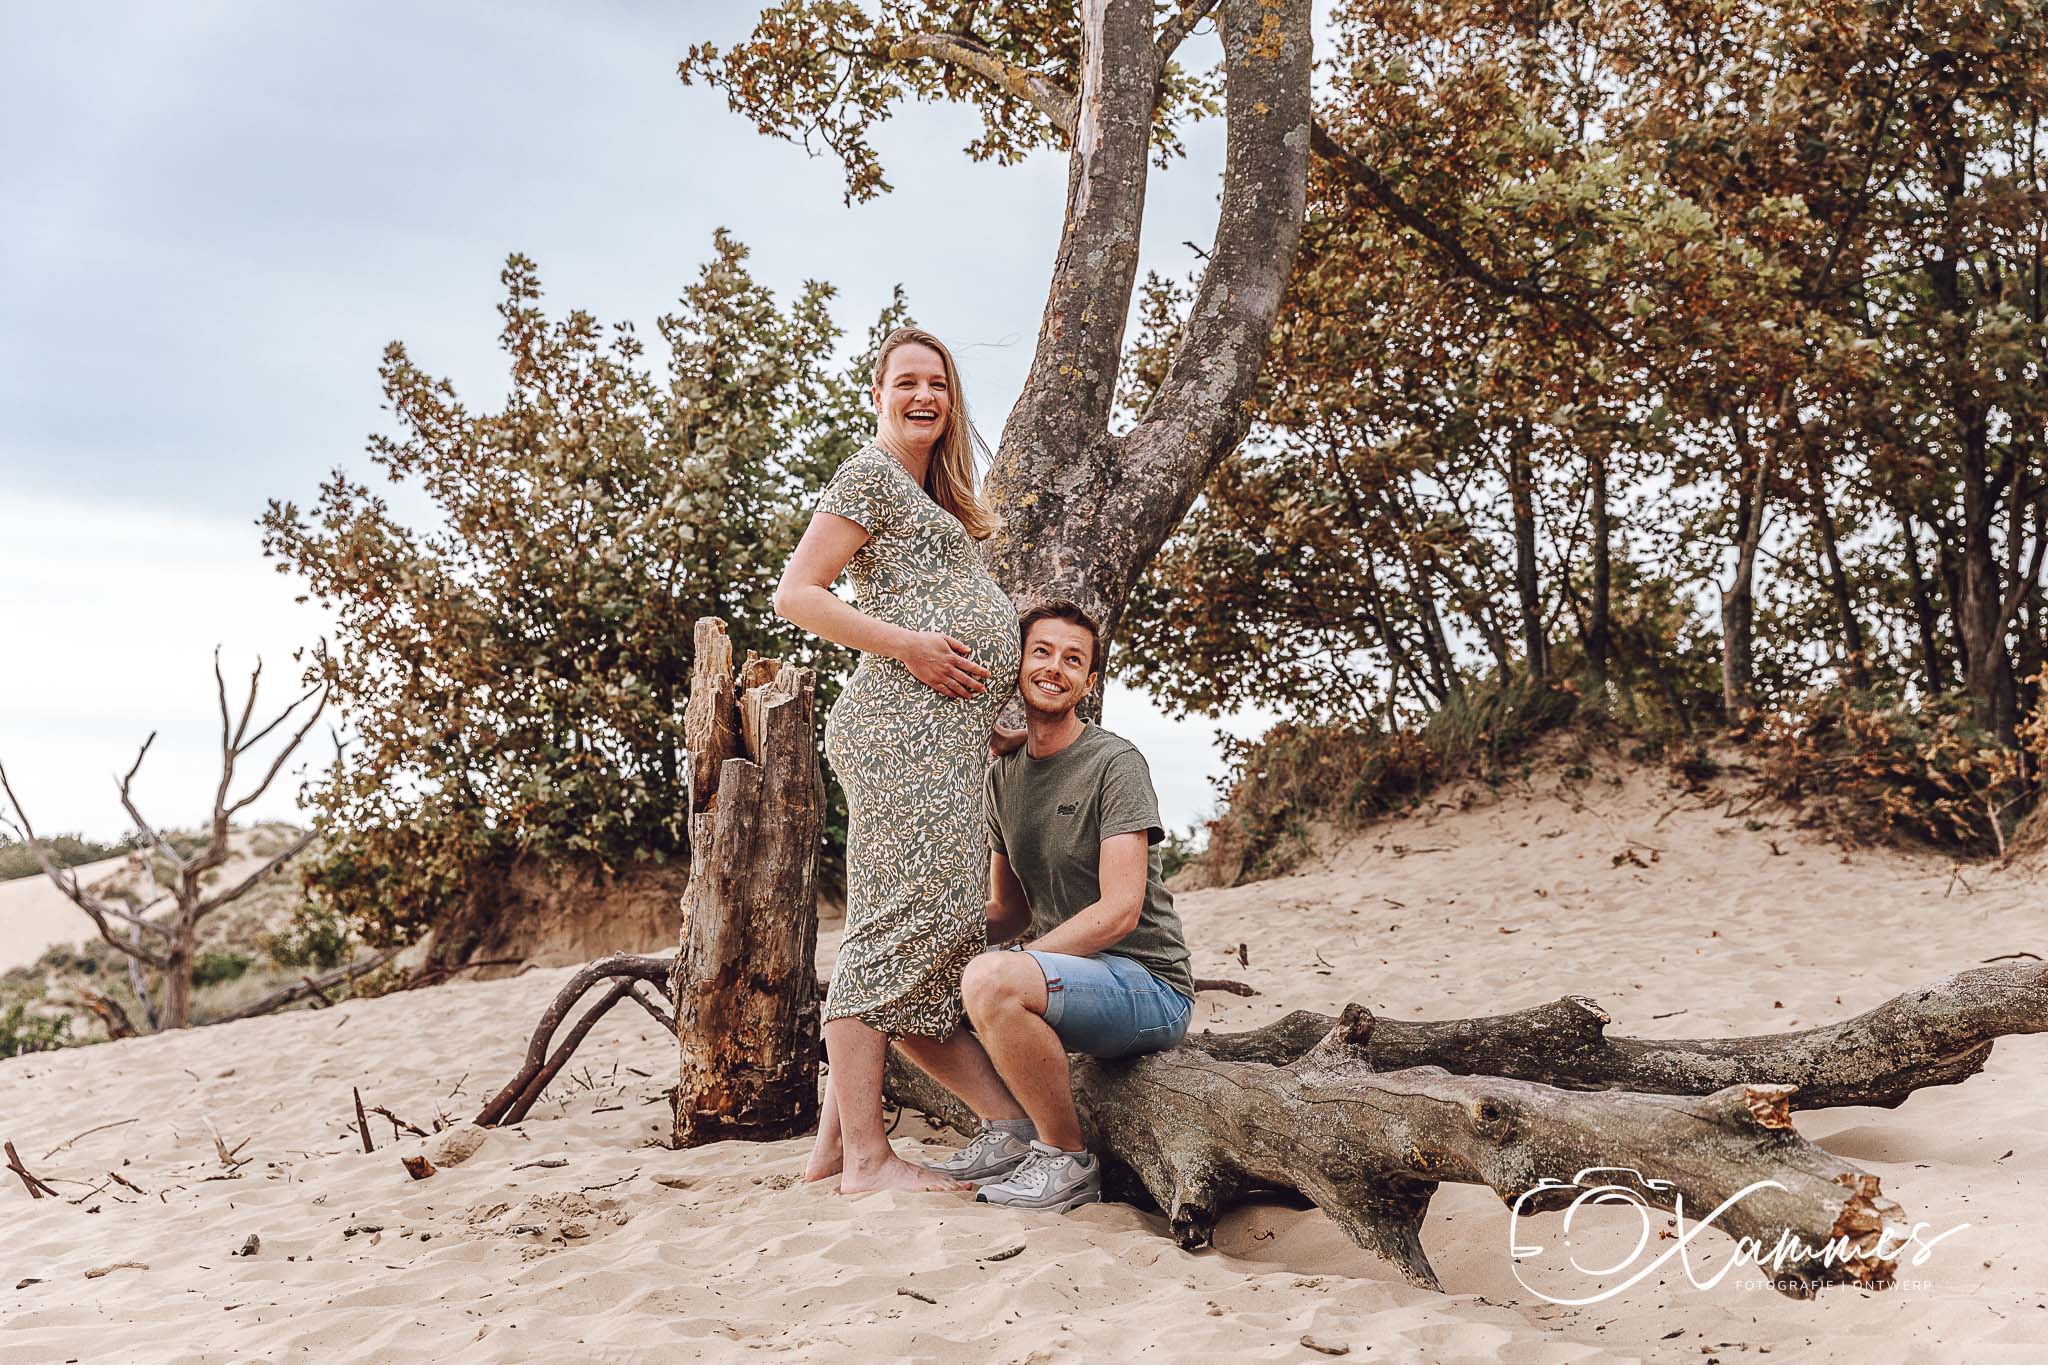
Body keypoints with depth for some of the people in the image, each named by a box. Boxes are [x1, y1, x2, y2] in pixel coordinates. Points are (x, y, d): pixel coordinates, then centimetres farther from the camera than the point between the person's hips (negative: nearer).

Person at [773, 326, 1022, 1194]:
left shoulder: (928, 494, 27)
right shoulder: (870, 474, -1)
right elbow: (795, 595, -9)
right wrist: (910, 646, -17)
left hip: (944, 733, 10)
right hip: (907, 725, -10)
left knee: (918, 929, 8)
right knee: (903, 925, -12)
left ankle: (834, 1142, 12)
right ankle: (867, 1155, -8)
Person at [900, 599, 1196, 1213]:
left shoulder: (1115, 763, -12)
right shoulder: (1002, 775, 11)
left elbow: (1118, 912, -19)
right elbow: (1010, 910, 16)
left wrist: (1013, 965, -24)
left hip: (1149, 984, -8)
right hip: (1067, 979, 8)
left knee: (991, 982, -34)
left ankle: (1069, 1159, -16)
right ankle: (1011, 1130, -4)